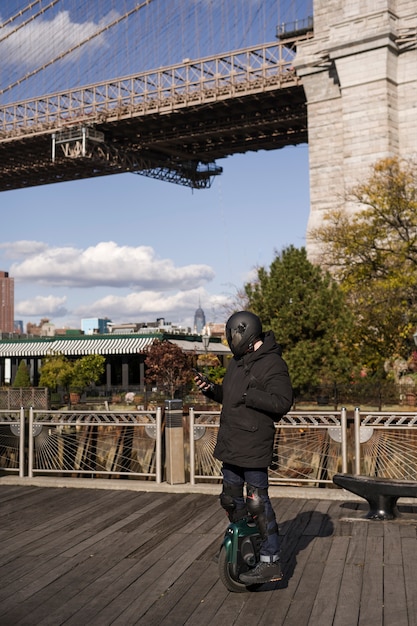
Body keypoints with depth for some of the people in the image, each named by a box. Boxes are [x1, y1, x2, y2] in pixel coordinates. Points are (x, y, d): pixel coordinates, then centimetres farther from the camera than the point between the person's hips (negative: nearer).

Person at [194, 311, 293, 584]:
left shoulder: (273, 364, -14)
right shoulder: (238, 362, 15)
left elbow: (283, 402, -22)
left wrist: (248, 395, -24)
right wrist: (211, 389, 7)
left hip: (254, 446, -9)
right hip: (231, 443, 9)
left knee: (258, 502, -6)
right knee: (231, 499, 18)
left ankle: (271, 562, 3)